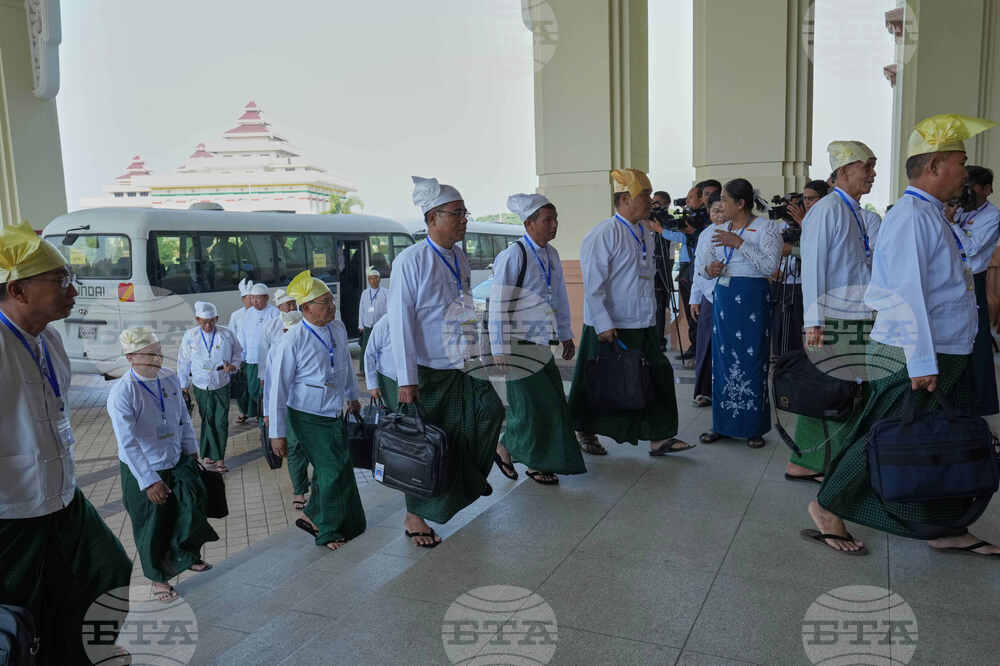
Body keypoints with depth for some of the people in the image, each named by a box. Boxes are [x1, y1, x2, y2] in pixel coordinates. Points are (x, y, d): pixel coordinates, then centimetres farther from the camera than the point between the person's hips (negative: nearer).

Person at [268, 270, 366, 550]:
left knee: (341, 468, 11)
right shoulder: (292, 341, -20)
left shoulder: (338, 328, -1)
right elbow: (277, 386, -15)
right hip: (307, 418, -7)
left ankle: (313, 516, 35)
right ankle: (328, 532, 20)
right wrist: (277, 432, -13)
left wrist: (352, 396, 27)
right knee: (333, 470, -4)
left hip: (334, 413, 7)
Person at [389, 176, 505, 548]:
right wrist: (406, 381, -18)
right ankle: (415, 517, 22)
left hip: (462, 368, 6)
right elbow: (400, 323, -16)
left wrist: (476, 357, 13)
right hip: (427, 372, -6)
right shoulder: (411, 260, -14)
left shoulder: (459, 258, 7)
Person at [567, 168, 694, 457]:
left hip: (643, 325, 8)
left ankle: (659, 438, 14)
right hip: (610, 328, -7)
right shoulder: (603, 235, -14)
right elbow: (593, 285, -17)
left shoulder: (645, 233, 12)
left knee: (659, 375, 5)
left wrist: (650, 314, 18)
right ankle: (585, 433, 25)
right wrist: (603, 324, -20)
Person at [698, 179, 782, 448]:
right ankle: (723, 424, 16)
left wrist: (739, 243, -19)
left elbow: (771, 266, -16)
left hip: (752, 298, -6)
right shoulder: (720, 230, 14)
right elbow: (705, 264, 19)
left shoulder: (766, 227, -3)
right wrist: (709, 269, -5)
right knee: (722, 360, 7)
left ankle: (754, 428, 7)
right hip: (723, 298, 6)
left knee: (752, 361, -3)